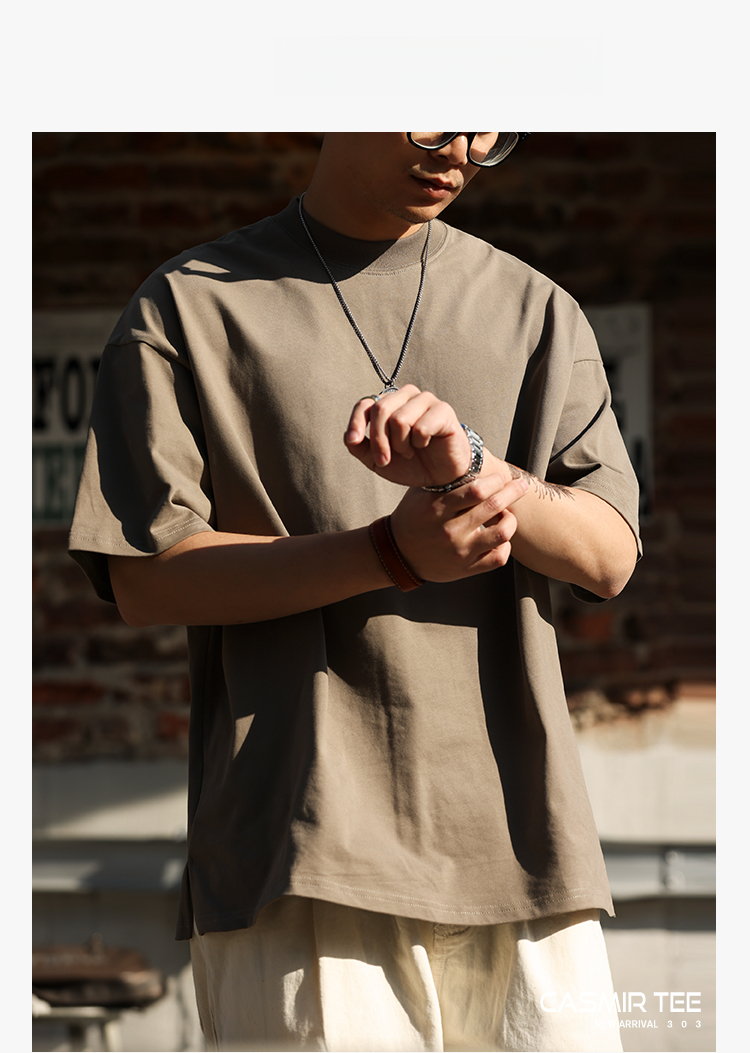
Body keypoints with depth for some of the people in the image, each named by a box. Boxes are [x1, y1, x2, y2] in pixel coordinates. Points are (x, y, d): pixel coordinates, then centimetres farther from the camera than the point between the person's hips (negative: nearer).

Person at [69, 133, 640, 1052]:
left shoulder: (534, 311, 17)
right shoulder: (189, 305, 8)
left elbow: (608, 558, 6)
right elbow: (143, 580, -1)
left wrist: (472, 468, -14)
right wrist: (394, 552, -12)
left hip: (517, 840, 3)